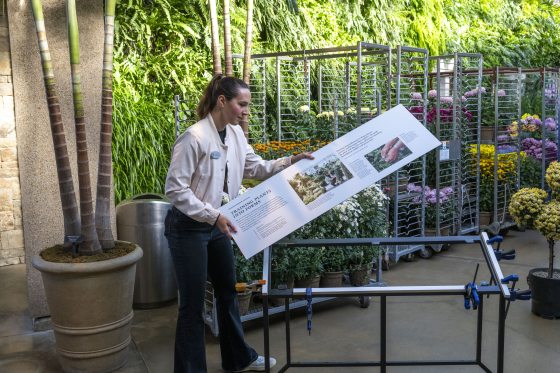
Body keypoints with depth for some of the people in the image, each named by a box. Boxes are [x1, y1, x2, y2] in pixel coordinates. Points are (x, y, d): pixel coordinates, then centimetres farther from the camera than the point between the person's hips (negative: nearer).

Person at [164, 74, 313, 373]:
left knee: (227, 292, 20)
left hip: (217, 225, 8)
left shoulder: (236, 133, 1)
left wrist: (291, 161, -5)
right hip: (188, 228, -8)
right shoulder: (194, 137, -23)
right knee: (193, 304, 2)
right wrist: (214, 216, -28)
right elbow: (175, 189, -23)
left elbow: (255, 168, 8)